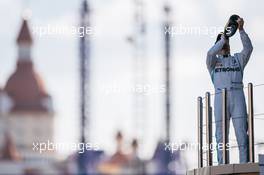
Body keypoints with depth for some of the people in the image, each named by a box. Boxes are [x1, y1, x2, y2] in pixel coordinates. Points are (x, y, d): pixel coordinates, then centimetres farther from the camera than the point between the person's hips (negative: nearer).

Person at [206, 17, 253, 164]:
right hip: (220, 98, -1)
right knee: (221, 134, -4)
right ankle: (222, 166, -4)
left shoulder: (238, 59, 24)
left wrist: (241, 29, -5)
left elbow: (248, 48, 4)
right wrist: (223, 38, 3)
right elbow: (211, 53, -7)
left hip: (238, 97, 1)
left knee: (242, 132, -10)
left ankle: (245, 164, -12)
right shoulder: (213, 62, 18)